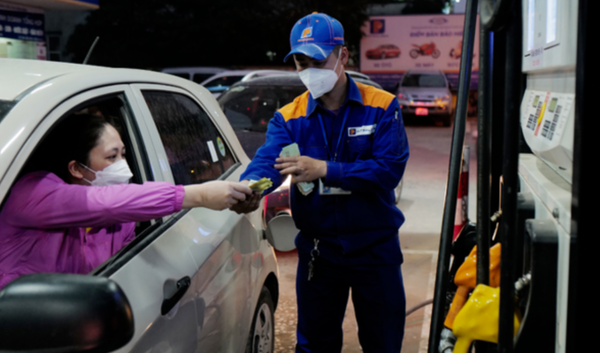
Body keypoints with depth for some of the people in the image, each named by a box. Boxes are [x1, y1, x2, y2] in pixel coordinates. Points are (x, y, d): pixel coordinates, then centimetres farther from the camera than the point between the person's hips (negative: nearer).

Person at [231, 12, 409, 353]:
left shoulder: (382, 107, -8)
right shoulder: (289, 118, -3)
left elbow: (390, 168, -20)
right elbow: (267, 160, -20)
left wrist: (324, 169, -28)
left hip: (375, 248, -1)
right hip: (317, 251, 2)